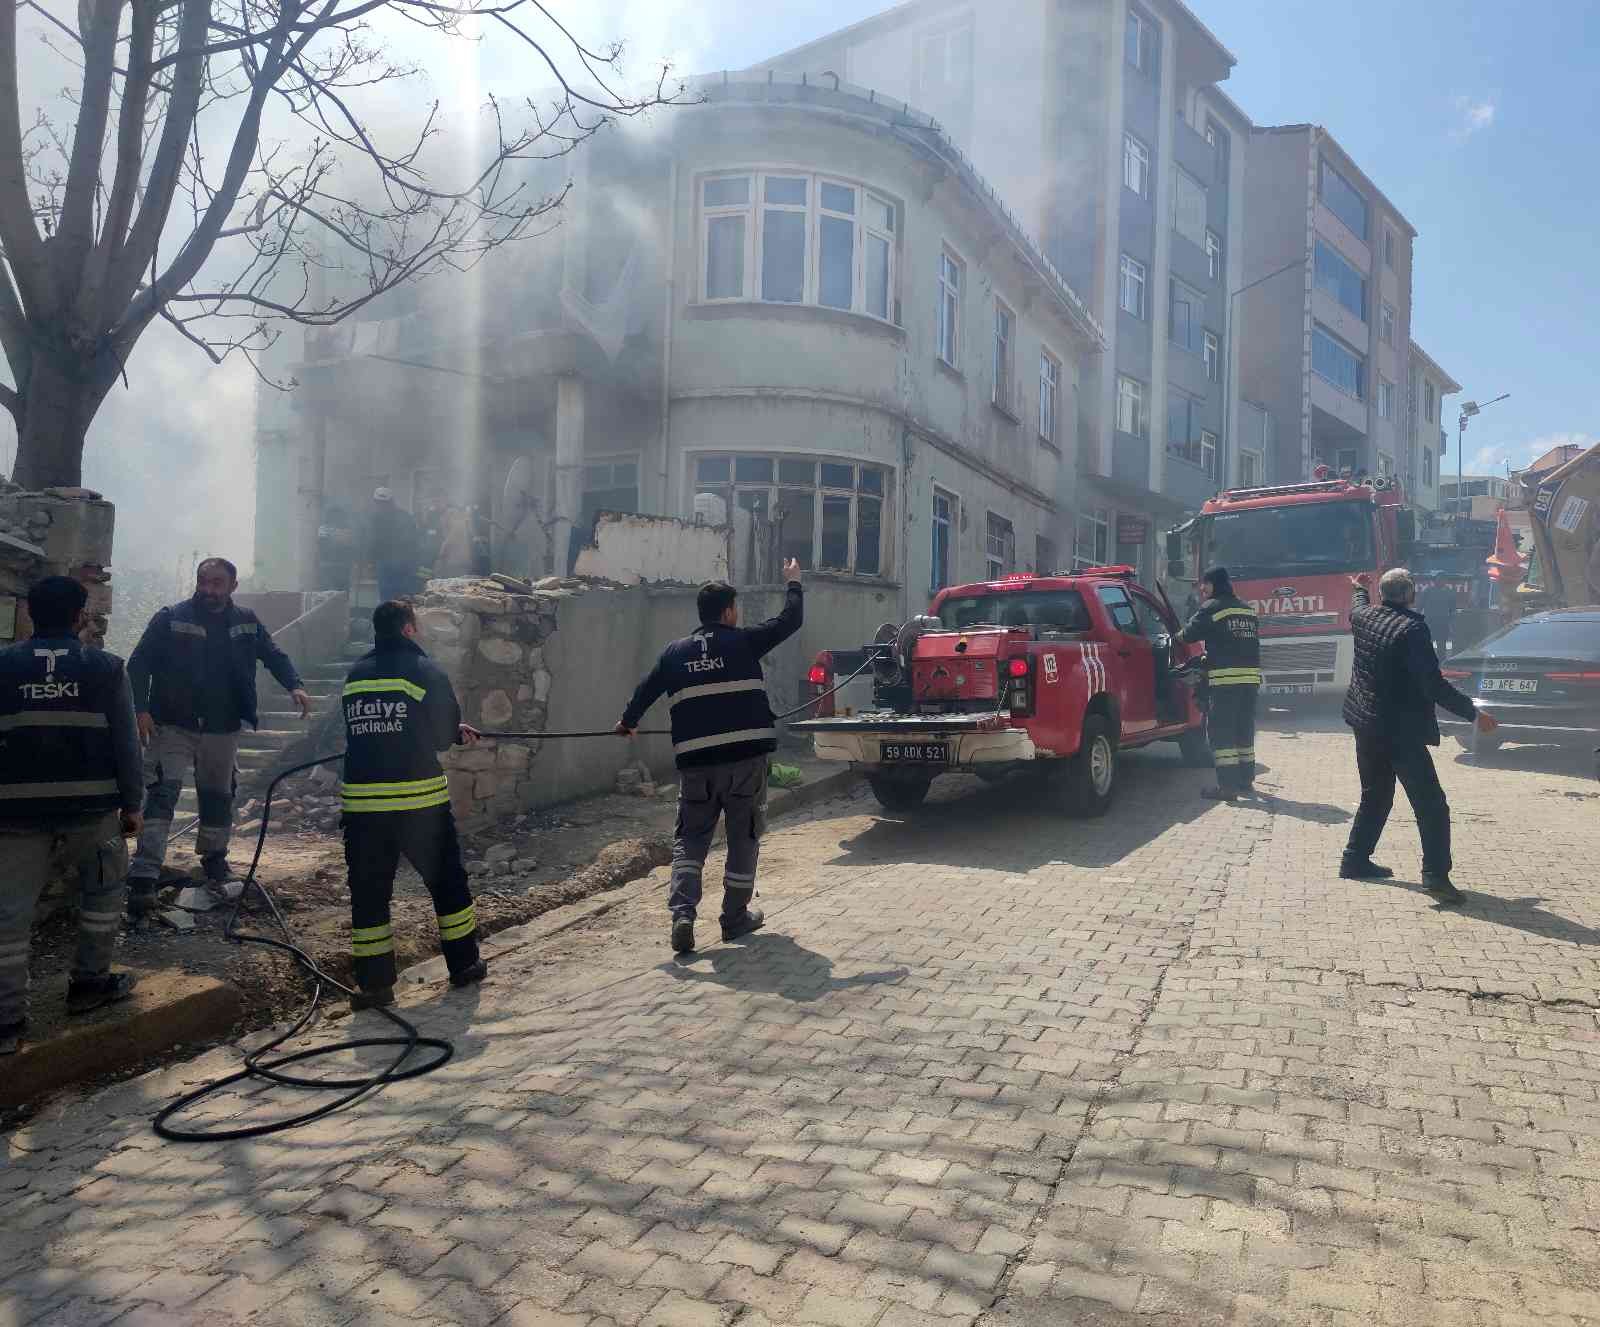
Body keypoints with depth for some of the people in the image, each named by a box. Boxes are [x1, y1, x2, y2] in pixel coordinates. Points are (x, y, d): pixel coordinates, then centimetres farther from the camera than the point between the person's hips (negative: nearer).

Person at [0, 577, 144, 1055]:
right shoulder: (106, 667, 0)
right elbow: (125, 743, 0)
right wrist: (131, 805, 7)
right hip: (89, 804, -1)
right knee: (103, 888, 21)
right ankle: (89, 983, 24)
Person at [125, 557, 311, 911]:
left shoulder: (246, 622, 4)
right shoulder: (171, 619, -5)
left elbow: (274, 655, 13)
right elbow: (139, 664, -6)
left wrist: (295, 686, -5)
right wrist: (141, 708, -18)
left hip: (222, 729, 4)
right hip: (173, 726, -4)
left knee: (218, 798, 16)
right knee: (162, 794, -14)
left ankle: (215, 862, 35)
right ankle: (143, 879, -15)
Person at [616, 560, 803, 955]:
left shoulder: (675, 652, 9)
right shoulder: (743, 641, -1)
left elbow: (646, 690, 18)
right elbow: (790, 621, 6)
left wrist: (628, 722, 35)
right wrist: (793, 584, 23)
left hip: (695, 762, 2)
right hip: (747, 758, -2)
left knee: (690, 838, 11)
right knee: (743, 838, 12)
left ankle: (682, 915, -5)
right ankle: (736, 918, 19)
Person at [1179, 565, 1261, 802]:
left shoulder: (1212, 607, -5)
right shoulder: (1247, 609, 18)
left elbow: (1189, 634, -4)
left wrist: (1177, 636, 19)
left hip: (1225, 679, -7)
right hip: (1251, 677, 7)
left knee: (1220, 732, -3)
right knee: (1244, 731, 17)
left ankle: (1228, 785, -7)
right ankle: (1245, 781, 23)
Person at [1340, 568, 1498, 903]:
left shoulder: (1365, 616, 2)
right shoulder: (1412, 628, -20)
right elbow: (1434, 684, -22)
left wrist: (1359, 588, 51)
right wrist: (1473, 714, -14)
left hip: (1366, 723, 8)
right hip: (1401, 730, -8)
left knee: (1375, 796, 21)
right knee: (1431, 804, -3)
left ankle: (1355, 859, 25)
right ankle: (1435, 873, -10)